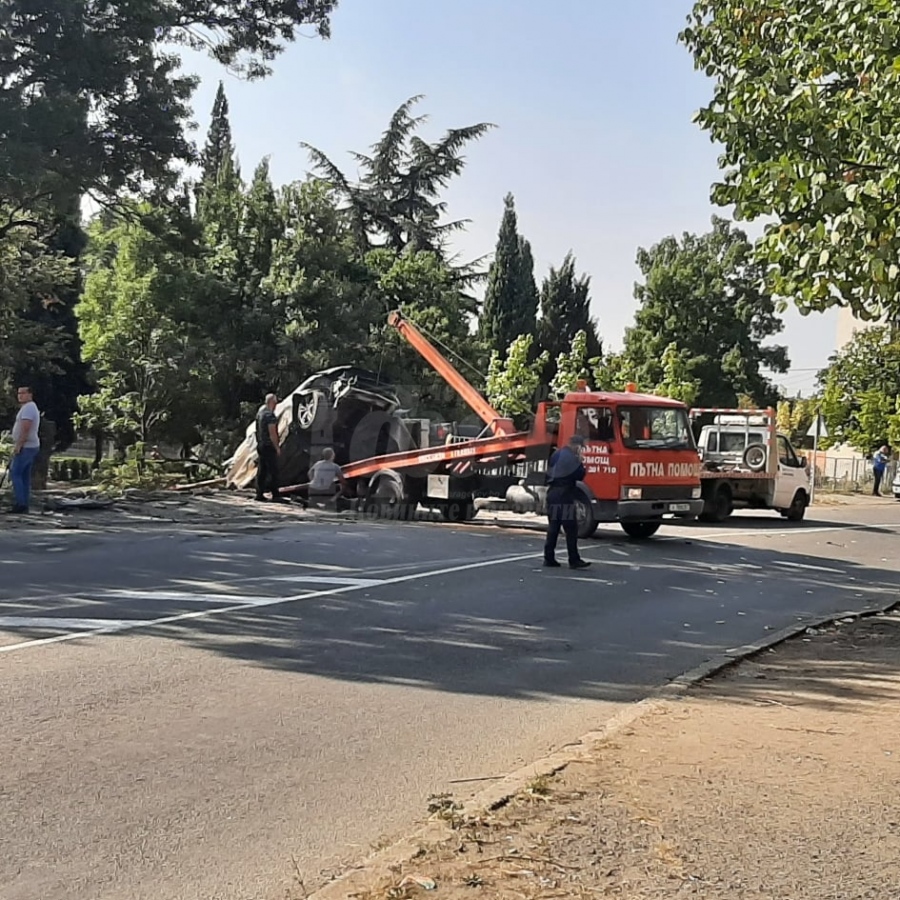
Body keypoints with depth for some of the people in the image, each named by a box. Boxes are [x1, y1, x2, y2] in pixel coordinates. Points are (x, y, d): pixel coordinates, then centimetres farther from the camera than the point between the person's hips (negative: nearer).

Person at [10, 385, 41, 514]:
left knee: (15, 473, -9)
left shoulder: (27, 408, -14)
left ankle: (21, 503, -12)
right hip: (31, 446, 10)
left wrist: (18, 445, -23)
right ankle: (24, 504, 9)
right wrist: (19, 444, 22)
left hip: (25, 447, -10)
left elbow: (25, 428, -23)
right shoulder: (32, 407, 20)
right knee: (25, 476, 9)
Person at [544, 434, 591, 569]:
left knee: (553, 528, 10)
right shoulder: (570, 457, -11)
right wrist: (580, 461, 1)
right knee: (571, 529, -6)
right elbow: (579, 475, -9)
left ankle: (549, 558, 10)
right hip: (564, 498, -9)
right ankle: (574, 560, -7)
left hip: (553, 495, 9)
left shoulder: (556, 455, 16)